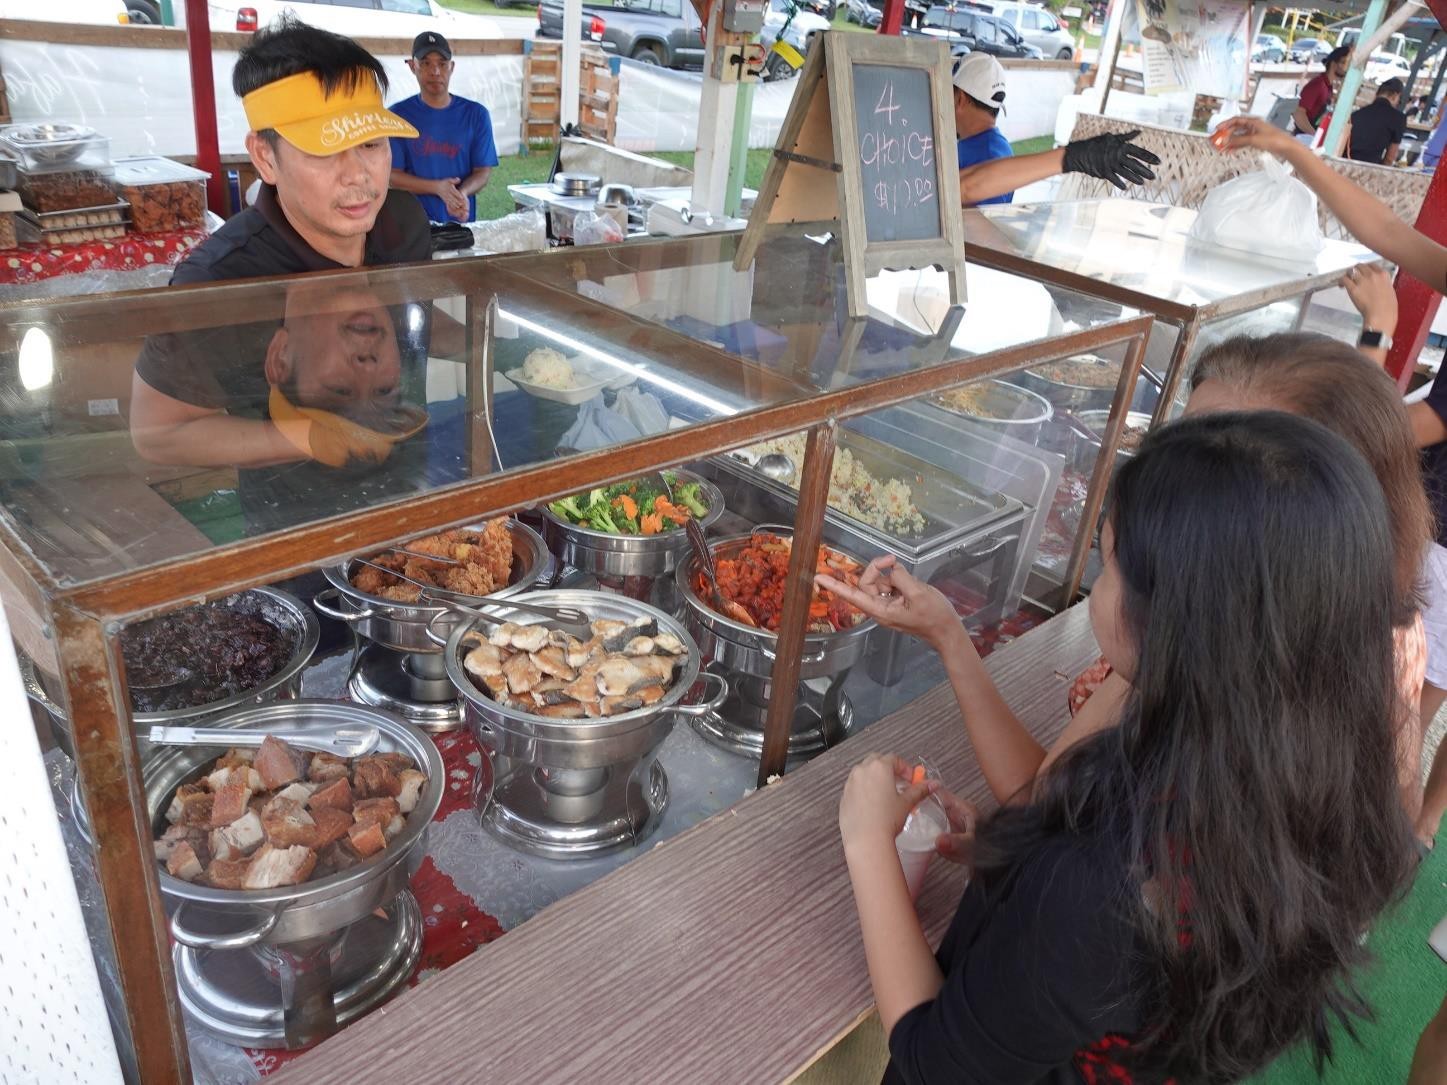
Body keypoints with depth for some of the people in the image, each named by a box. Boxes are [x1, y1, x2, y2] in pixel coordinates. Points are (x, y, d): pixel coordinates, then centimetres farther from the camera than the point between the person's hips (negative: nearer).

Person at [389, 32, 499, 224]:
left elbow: (483, 171, 0)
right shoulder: (398, 115, -1)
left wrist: (461, 193, -22)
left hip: (461, 222, 1)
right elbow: (392, 174, -5)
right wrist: (437, 188, -21)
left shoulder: (476, 114, 2)